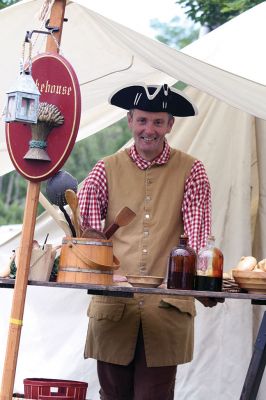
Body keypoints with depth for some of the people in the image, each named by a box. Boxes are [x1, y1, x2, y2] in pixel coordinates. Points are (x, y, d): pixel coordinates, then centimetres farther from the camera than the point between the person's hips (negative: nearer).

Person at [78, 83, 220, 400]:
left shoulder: (190, 171, 5)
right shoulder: (107, 169, 8)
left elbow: (199, 237, -2)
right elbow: (83, 225, 0)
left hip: (168, 305, -1)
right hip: (112, 303, 2)